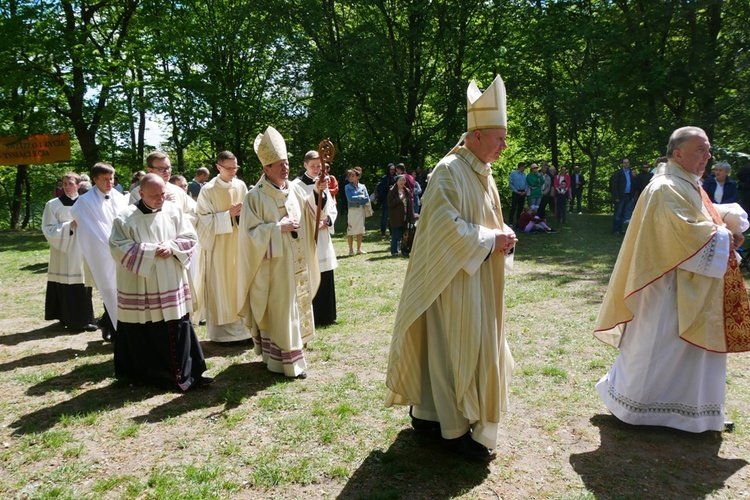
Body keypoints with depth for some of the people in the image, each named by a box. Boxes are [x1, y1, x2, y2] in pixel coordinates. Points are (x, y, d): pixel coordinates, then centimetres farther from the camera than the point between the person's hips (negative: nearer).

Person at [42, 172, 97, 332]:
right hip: (63, 253, -3)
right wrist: (70, 225, -14)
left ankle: (83, 320, 13)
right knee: (66, 289, -2)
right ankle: (70, 320, 7)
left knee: (83, 288, 4)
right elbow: (48, 229, -5)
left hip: (82, 252, 3)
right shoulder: (53, 205, -2)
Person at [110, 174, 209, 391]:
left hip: (172, 285, 3)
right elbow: (119, 248, -10)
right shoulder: (126, 218, -6)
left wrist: (172, 247, -14)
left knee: (178, 328, 4)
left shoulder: (174, 212, 4)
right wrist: (151, 251, -17)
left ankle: (182, 374, 14)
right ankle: (142, 374, 25)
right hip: (139, 287, -2)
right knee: (141, 334, 7)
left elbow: (190, 238, 5)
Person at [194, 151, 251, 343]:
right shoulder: (208, 190, -9)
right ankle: (222, 330, 12)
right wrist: (229, 215, -18)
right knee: (220, 286, 2)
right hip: (217, 246, -4)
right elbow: (204, 219, -9)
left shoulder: (241, 186, 4)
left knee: (239, 284, 7)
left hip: (238, 244, 4)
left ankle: (240, 326, 16)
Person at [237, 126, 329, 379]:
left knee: (296, 305, 14)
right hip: (274, 267, -6)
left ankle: (292, 351, 30)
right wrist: (279, 228, -19)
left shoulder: (294, 190, 6)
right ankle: (285, 360, 11)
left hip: (297, 264, 7)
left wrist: (316, 193, -2)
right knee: (278, 310, 0)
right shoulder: (255, 197, -11)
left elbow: (311, 215, 13)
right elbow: (251, 232, -14)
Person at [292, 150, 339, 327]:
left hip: (323, 236, 6)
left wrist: (327, 221, -6)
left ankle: (326, 315, 21)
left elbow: (332, 207, 13)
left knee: (325, 278, 10)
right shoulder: (297, 185, -7)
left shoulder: (324, 183, 11)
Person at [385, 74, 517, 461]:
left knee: (473, 348, 15)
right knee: (458, 351, -1)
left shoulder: (482, 172, 13)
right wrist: (490, 240, -17)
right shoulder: (450, 171, -16)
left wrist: (502, 236, 1)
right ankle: (457, 430, 14)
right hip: (455, 280, -10)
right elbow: (447, 226, -25)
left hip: (479, 280, 10)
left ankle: (427, 412, 29)